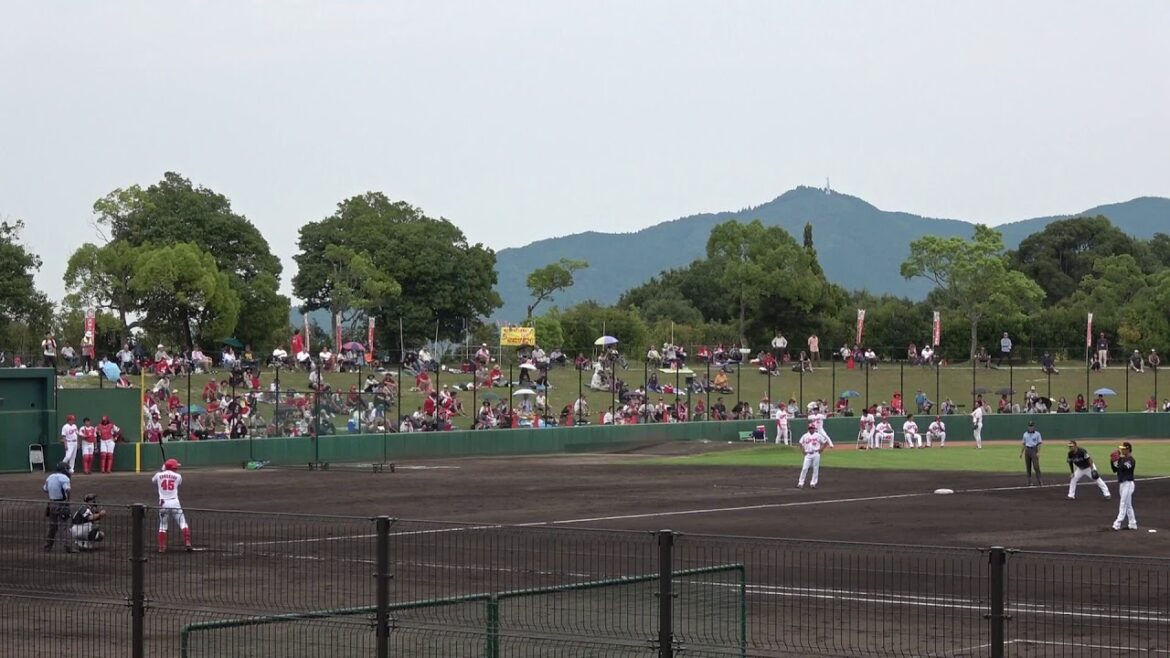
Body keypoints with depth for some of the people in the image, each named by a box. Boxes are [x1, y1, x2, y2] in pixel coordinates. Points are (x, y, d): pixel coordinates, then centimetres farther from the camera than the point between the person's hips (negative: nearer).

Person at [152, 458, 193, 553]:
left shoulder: (159, 475, 5)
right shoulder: (177, 476, 3)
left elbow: (153, 480, 28)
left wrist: (162, 470, 34)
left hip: (163, 503, 2)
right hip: (174, 502, -2)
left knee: (162, 526, 12)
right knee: (183, 523, 5)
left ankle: (161, 547, 9)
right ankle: (187, 544, -7)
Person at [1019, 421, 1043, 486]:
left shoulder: (1037, 434, -1)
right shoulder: (1025, 434, 11)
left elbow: (1039, 444, -5)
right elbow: (1023, 444, 16)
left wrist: (1038, 452, -15)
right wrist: (1021, 452, 12)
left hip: (1034, 450, -5)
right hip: (1027, 450, 5)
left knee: (1036, 466, -12)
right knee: (1028, 467, 6)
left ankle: (1039, 481, -10)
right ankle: (1029, 481, 12)